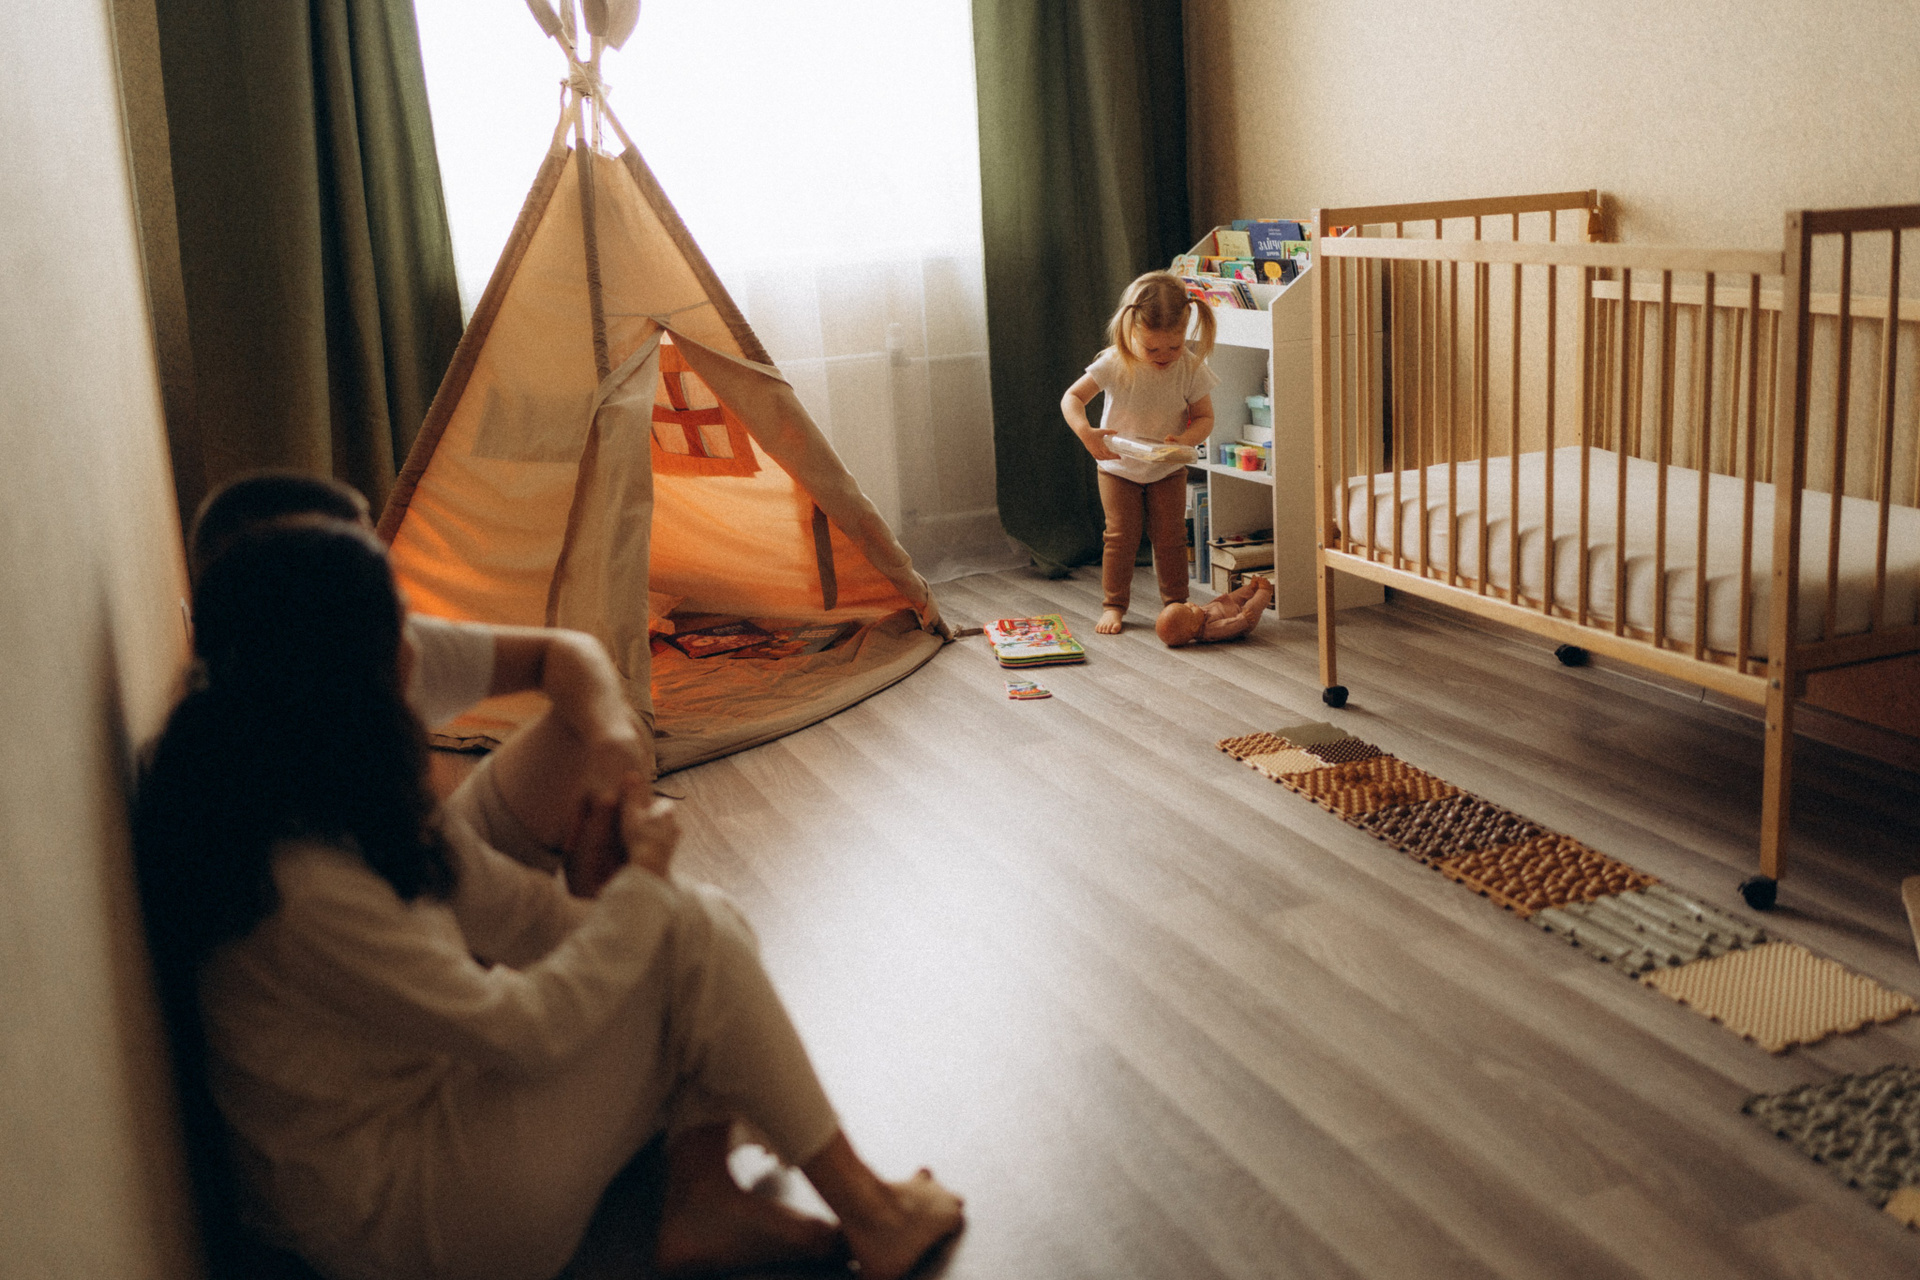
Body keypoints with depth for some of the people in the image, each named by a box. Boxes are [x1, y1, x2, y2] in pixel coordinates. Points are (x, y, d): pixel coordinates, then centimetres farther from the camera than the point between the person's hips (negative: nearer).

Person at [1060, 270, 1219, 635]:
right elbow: (1072, 397, -16)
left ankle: (1175, 602, 19)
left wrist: (1185, 440, -29)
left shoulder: (1191, 368, -17)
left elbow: (1205, 417, -8)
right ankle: (1113, 605, 11)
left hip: (1168, 469, 1)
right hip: (1118, 467, -1)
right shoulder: (1114, 364, -20)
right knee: (1121, 536, -2)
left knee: (1170, 536, 4)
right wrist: (1086, 433, -34)